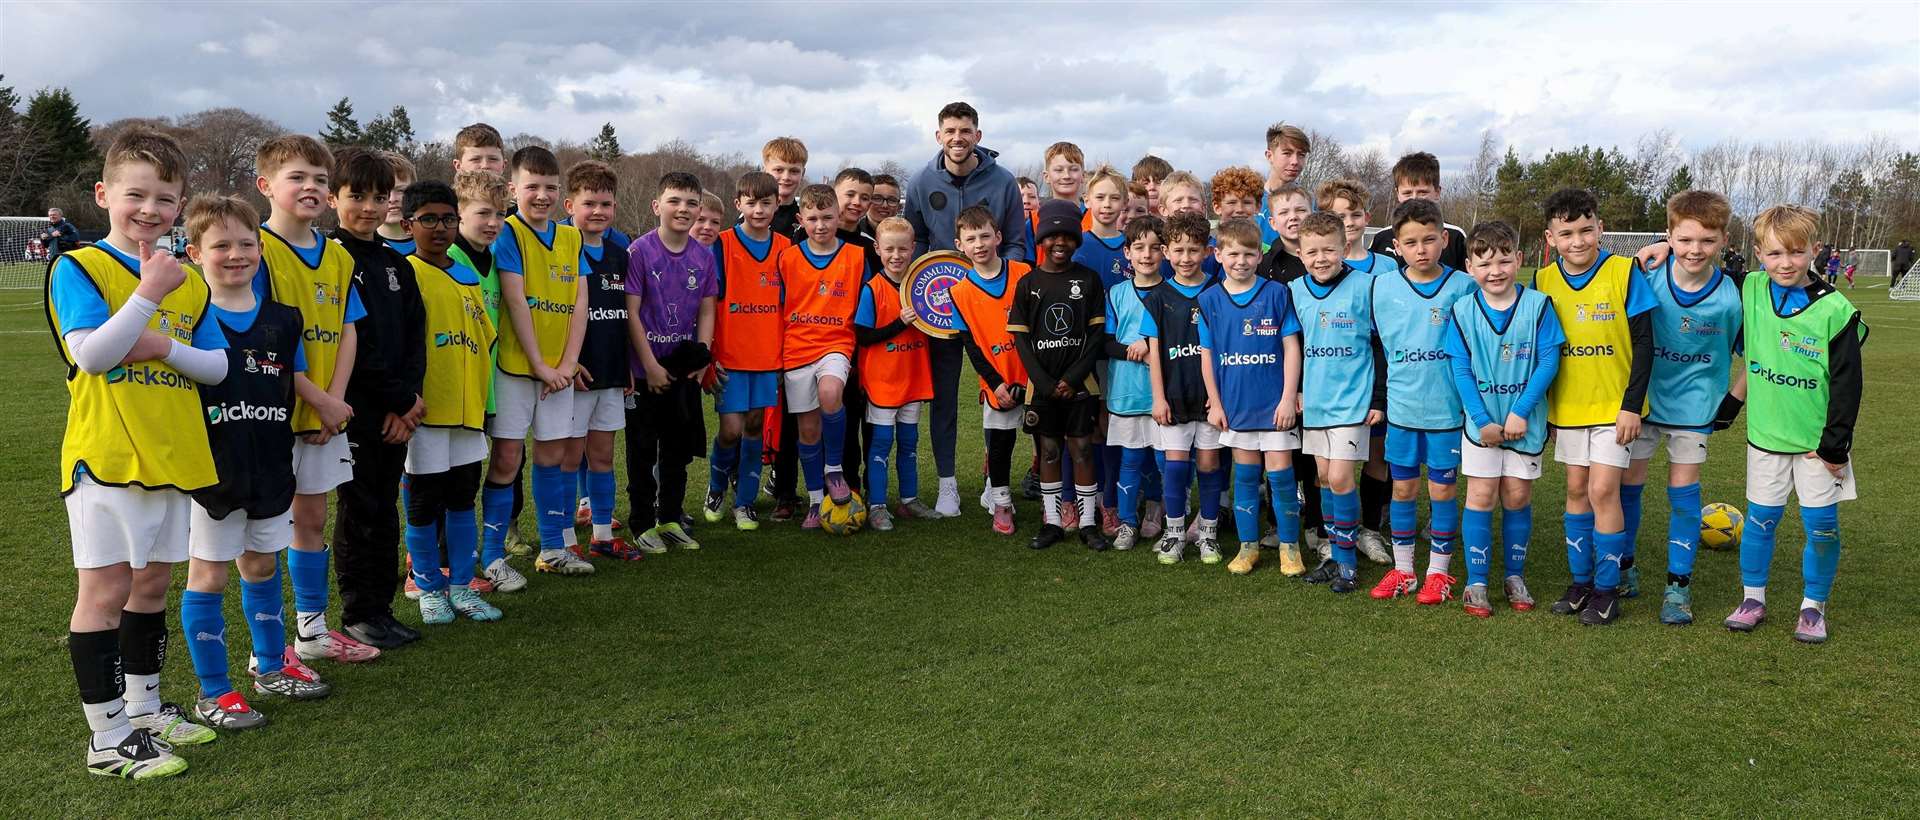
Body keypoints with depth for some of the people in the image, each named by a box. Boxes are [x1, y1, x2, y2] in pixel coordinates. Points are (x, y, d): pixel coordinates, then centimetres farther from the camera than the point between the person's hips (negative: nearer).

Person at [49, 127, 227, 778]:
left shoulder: (189, 282, 11)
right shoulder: (78, 268, -6)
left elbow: (218, 366, 7)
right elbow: (91, 356, -18)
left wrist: (166, 347, -11)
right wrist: (148, 294, -23)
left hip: (172, 457, 6)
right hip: (105, 456, -6)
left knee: (152, 584, 15)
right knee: (106, 589, -3)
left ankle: (143, 708, 30)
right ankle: (108, 738, 6)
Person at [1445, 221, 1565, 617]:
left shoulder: (1537, 305, -7)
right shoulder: (1462, 311, -5)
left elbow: (1549, 361, -10)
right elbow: (1460, 370, -6)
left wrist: (1520, 412, -16)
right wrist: (1483, 421, -12)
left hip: (1525, 420, 0)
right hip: (1481, 421, 0)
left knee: (1518, 498, 7)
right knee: (1481, 497, 0)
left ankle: (1515, 576, 21)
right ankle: (1476, 582, 8)